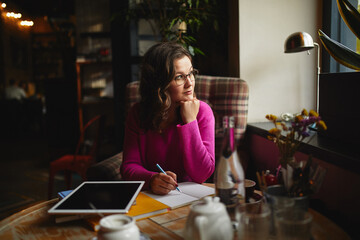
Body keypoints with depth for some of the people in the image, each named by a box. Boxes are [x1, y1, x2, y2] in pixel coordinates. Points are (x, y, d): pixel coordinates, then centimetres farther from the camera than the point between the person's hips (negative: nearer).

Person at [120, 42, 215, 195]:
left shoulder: (202, 111, -6)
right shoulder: (138, 113, -2)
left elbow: (202, 175, -12)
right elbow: (129, 165, -4)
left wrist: (190, 122, -16)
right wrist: (151, 180, -25)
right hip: (148, 197, 1)